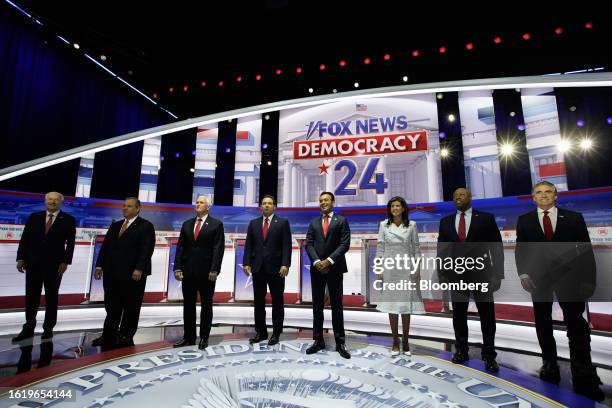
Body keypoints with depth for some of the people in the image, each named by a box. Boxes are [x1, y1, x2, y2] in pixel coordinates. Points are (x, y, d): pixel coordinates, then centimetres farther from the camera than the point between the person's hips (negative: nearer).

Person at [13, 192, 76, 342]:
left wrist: (65, 261, -14)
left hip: (55, 264, -2)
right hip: (33, 262, 3)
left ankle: (48, 328, 18)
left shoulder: (68, 220, -2)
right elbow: (25, 238, 6)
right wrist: (21, 258, -2)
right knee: (31, 296, 8)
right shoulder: (34, 217, 7)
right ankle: (28, 328, 19)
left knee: (52, 297, 7)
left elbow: (70, 243, -6)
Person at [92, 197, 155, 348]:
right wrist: (100, 265, 5)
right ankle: (109, 335, 22)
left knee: (131, 307, 5)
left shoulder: (145, 226, -4)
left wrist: (139, 269, -20)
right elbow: (105, 246, 15)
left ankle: (126, 336, 18)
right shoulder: (115, 225, 17)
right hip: (112, 273, 6)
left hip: (133, 273, -6)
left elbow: (147, 250, -12)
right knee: (111, 306, 11)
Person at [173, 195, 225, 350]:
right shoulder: (187, 224, 12)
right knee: (188, 305, 10)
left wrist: (214, 270, -15)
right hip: (188, 270, 4)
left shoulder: (216, 224, -1)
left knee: (206, 305, 7)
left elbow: (218, 248, -8)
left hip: (206, 271, -4)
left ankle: (204, 337, 18)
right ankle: (188, 337, 21)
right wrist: (178, 267, -2)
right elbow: (180, 247, 8)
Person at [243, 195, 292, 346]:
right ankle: (260, 332, 22)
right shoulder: (253, 223, 11)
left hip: (276, 267, -3)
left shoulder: (283, 222, 1)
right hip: (258, 267, 3)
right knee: (258, 302, 9)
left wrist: (285, 264, -15)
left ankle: (276, 333, 17)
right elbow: (248, 245, 8)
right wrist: (246, 263, -3)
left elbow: (286, 246, -6)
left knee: (277, 302, 5)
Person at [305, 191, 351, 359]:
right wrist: (316, 261, -11)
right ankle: (318, 340, 17)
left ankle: (340, 343, 13)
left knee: (336, 305, 4)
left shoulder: (341, 221, 3)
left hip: (335, 268, -3)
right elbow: (309, 244, 4)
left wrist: (329, 261, -14)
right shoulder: (313, 222, 12)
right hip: (317, 268, 3)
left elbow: (345, 244, -6)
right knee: (317, 305, 7)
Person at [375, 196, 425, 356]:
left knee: (406, 305, 5)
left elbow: (416, 248, 4)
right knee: (391, 304, 5)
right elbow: (380, 248, 2)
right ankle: (395, 341, 18)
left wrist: (417, 269, 0)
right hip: (389, 268, 0)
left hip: (407, 268, 0)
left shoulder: (411, 225, 2)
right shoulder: (384, 225, 2)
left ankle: (405, 341, 19)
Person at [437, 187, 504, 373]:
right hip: (456, 274, 2)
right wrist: (441, 273, 1)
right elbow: (441, 249, 7)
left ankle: (489, 355, 22)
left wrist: (497, 273, -7)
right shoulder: (446, 221, 7)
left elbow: (497, 247, -1)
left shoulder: (486, 218, 1)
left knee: (487, 316, 7)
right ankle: (461, 351, 25)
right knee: (459, 316, 10)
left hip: (481, 274, -2)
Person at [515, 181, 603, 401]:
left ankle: (584, 377, 6)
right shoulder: (524, 220, 6)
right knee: (542, 322, 8)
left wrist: (589, 279, -5)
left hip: (568, 276, -1)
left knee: (576, 323, -2)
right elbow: (520, 249, 4)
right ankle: (549, 365, 20)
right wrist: (523, 273, -8)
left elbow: (586, 249, 2)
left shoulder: (574, 217, 5)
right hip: (538, 277, 1)